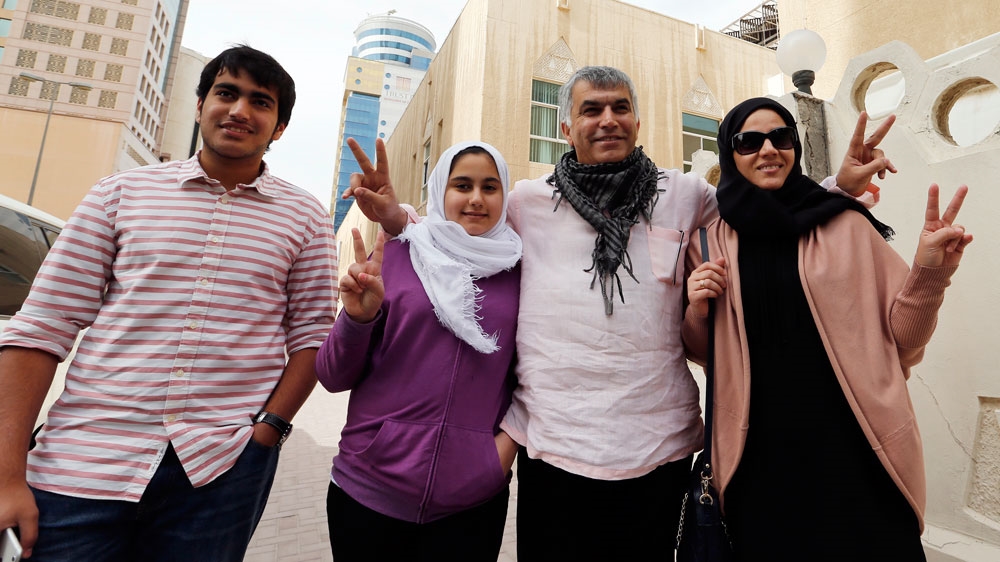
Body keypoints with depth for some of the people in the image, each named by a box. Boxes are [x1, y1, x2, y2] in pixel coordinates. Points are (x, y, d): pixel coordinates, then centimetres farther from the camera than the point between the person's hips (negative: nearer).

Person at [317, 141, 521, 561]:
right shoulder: (394, 256, -3)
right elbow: (333, 377, -1)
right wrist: (357, 316, -18)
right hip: (369, 487, 0)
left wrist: (511, 438, -4)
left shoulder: (519, 271, 0)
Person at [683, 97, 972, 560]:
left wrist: (928, 275, -16)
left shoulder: (847, 225, -1)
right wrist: (697, 312, -11)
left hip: (856, 450, 0)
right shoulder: (712, 242, 1)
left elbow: (900, 340, 1)